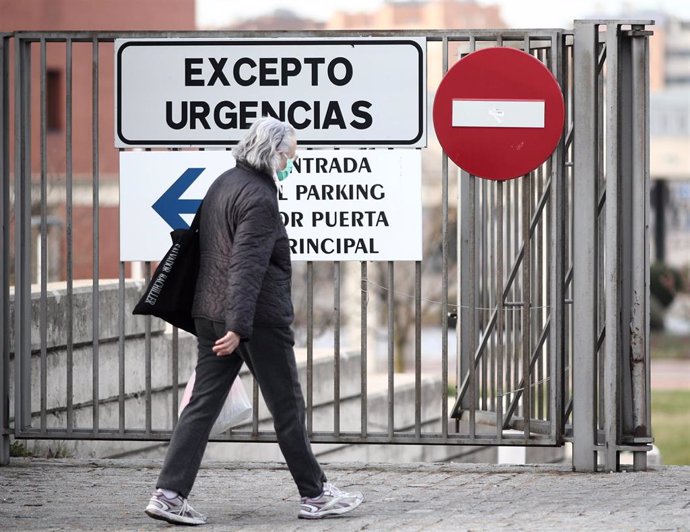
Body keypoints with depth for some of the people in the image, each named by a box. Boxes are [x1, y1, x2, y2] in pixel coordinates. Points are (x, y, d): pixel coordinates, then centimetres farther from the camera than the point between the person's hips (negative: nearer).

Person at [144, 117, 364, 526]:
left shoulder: (223, 184, 13)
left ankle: (170, 494, -5)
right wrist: (239, 326, -29)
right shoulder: (259, 198, -16)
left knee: (203, 404, 4)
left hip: (210, 314, 8)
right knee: (288, 408, 4)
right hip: (259, 319, -8)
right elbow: (247, 266, -24)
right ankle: (315, 495, 13)